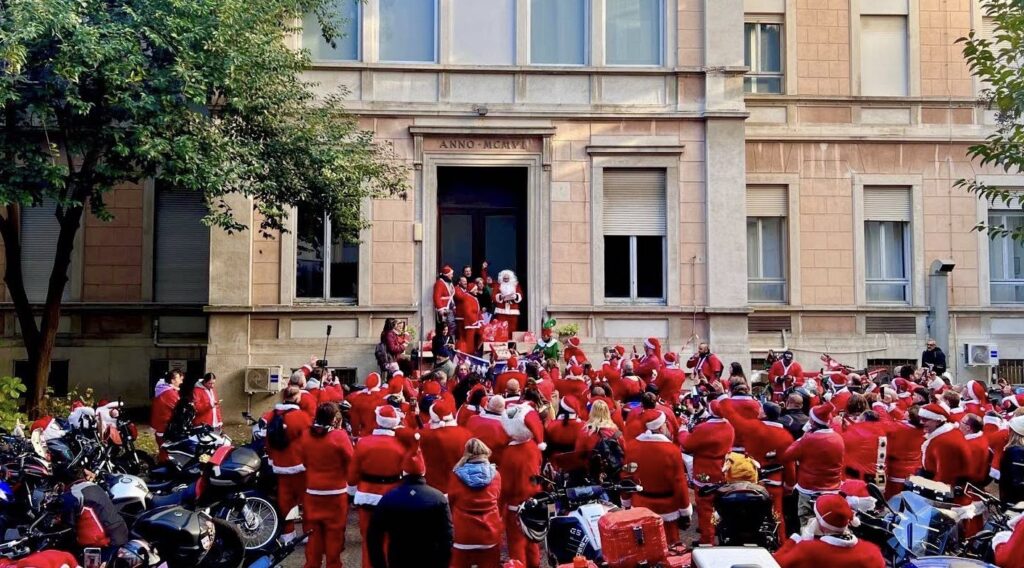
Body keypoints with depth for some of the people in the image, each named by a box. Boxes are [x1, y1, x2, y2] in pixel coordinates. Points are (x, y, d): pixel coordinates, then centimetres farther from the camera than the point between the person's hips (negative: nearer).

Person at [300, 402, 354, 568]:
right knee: (334, 532, 8)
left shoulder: (306, 436, -2)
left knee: (313, 531, 14)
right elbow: (351, 462, -8)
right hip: (336, 493, -4)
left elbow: (304, 460, 10)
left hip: (312, 492, 4)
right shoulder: (340, 436, -16)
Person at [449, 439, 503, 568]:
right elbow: (497, 499, 9)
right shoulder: (495, 475, -4)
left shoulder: (457, 475, -7)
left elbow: (451, 502, 5)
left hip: (463, 533, -1)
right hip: (490, 533, 1)